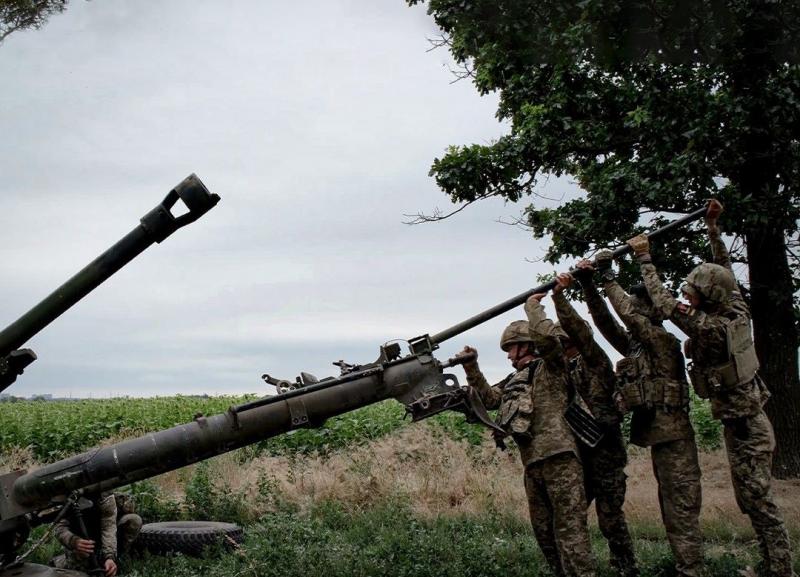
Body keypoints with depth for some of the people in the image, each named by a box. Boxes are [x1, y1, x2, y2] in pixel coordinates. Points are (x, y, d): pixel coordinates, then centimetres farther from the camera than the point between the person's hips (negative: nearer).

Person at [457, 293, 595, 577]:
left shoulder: (549, 365, 3)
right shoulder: (514, 380, 25)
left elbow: (545, 335, -15)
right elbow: (489, 399, 16)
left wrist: (532, 306, -1)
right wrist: (472, 368, 7)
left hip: (559, 457, -9)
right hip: (532, 463, 9)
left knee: (569, 526, -13)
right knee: (543, 529, 13)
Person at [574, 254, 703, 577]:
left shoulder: (664, 340, -9)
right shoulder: (635, 345, 14)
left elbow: (628, 313, -20)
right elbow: (604, 320, 9)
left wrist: (607, 277, -11)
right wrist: (588, 283, 2)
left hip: (672, 435, -9)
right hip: (657, 432, 9)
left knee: (681, 505, -8)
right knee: (671, 504, 14)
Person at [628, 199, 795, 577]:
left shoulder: (708, 328, -22)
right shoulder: (737, 312, 0)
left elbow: (663, 302, -16)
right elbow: (725, 270, 15)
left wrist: (644, 259, -8)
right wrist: (713, 229, 17)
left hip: (742, 427, -9)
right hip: (751, 421, 9)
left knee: (759, 503, -4)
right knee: (752, 500, 16)